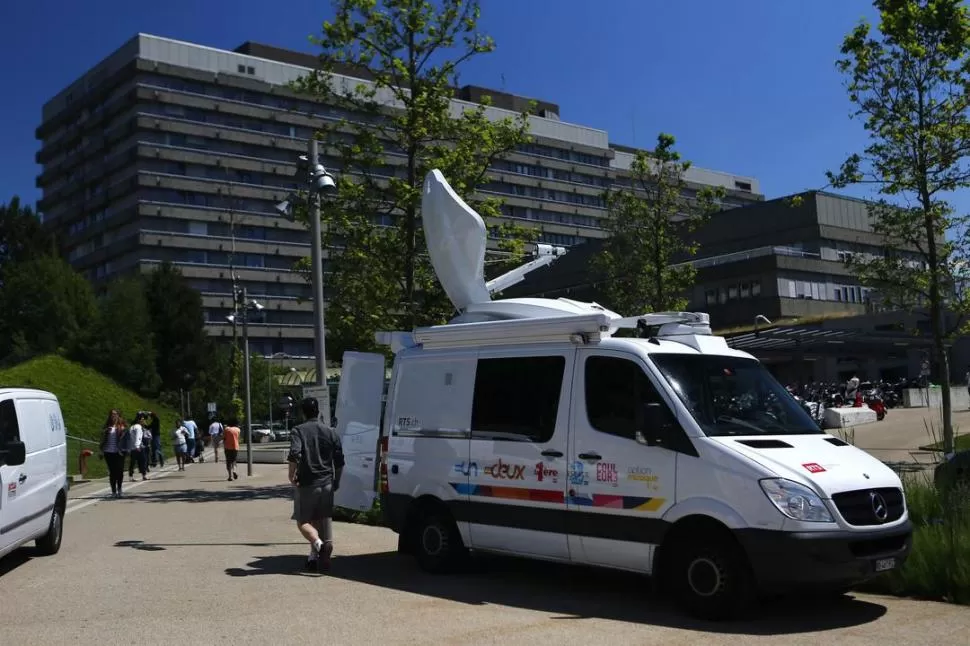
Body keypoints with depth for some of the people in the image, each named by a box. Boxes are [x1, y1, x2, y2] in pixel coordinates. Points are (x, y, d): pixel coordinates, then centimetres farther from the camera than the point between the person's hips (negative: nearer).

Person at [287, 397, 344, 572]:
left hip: (306, 484, -3)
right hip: (326, 484, 3)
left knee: (303, 520, 4)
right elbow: (339, 461, 6)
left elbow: (294, 454, -21)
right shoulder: (331, 432, 7)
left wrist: (292, 475, -10)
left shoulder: (299, 431, -4)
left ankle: (318, 543, -21)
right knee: (324, 520, 14)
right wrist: (336, 481, 17)